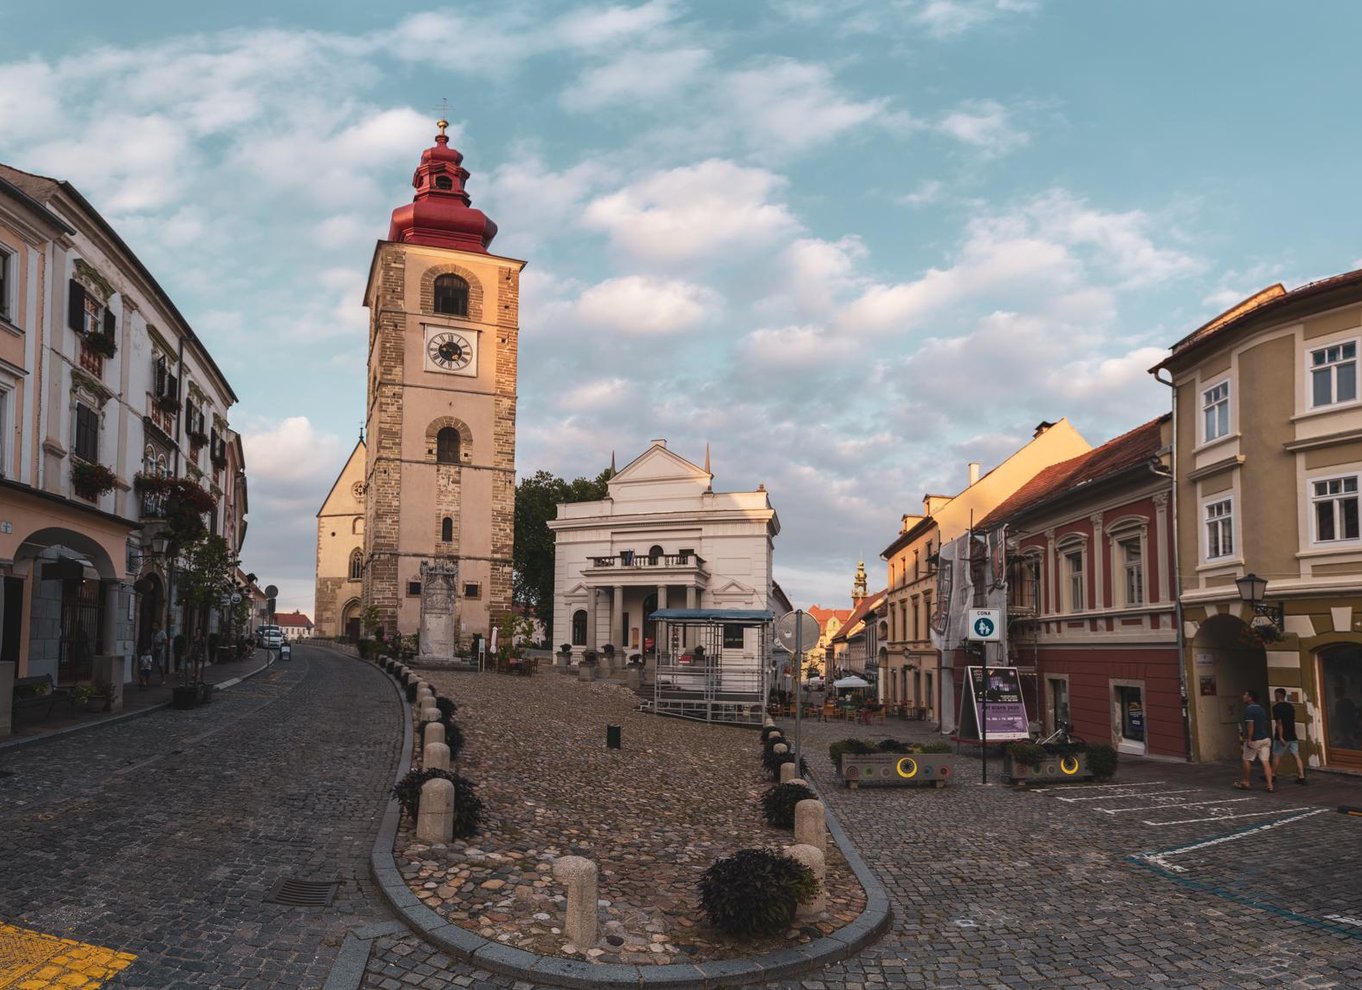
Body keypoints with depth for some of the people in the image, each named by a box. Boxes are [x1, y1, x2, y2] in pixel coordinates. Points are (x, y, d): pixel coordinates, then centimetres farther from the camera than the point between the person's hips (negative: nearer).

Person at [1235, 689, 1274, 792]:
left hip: (1254, 740, -7)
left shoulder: (1249, 709, -13)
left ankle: (1245, 783, 18)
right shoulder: (1261, 709, 13)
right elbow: (1265, 723, 19)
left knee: (1247, 760, 9)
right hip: (1265, 738, 7)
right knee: (1266, 762, 1)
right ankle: (1270, 785, -7)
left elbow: (1250, 725, -20)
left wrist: (1249, 739, -20)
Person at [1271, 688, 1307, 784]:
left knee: (1276, 756, 6)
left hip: (1282, 737, -6)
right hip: (1292, 736, 6)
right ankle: (1301, 777, -1)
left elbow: (1279, 722, -20)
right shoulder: (1291, 706, 9)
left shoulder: (1276, 707, -13)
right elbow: (1293, 720, 19)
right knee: (1297, 756, 3)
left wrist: (1280, 737, -20)